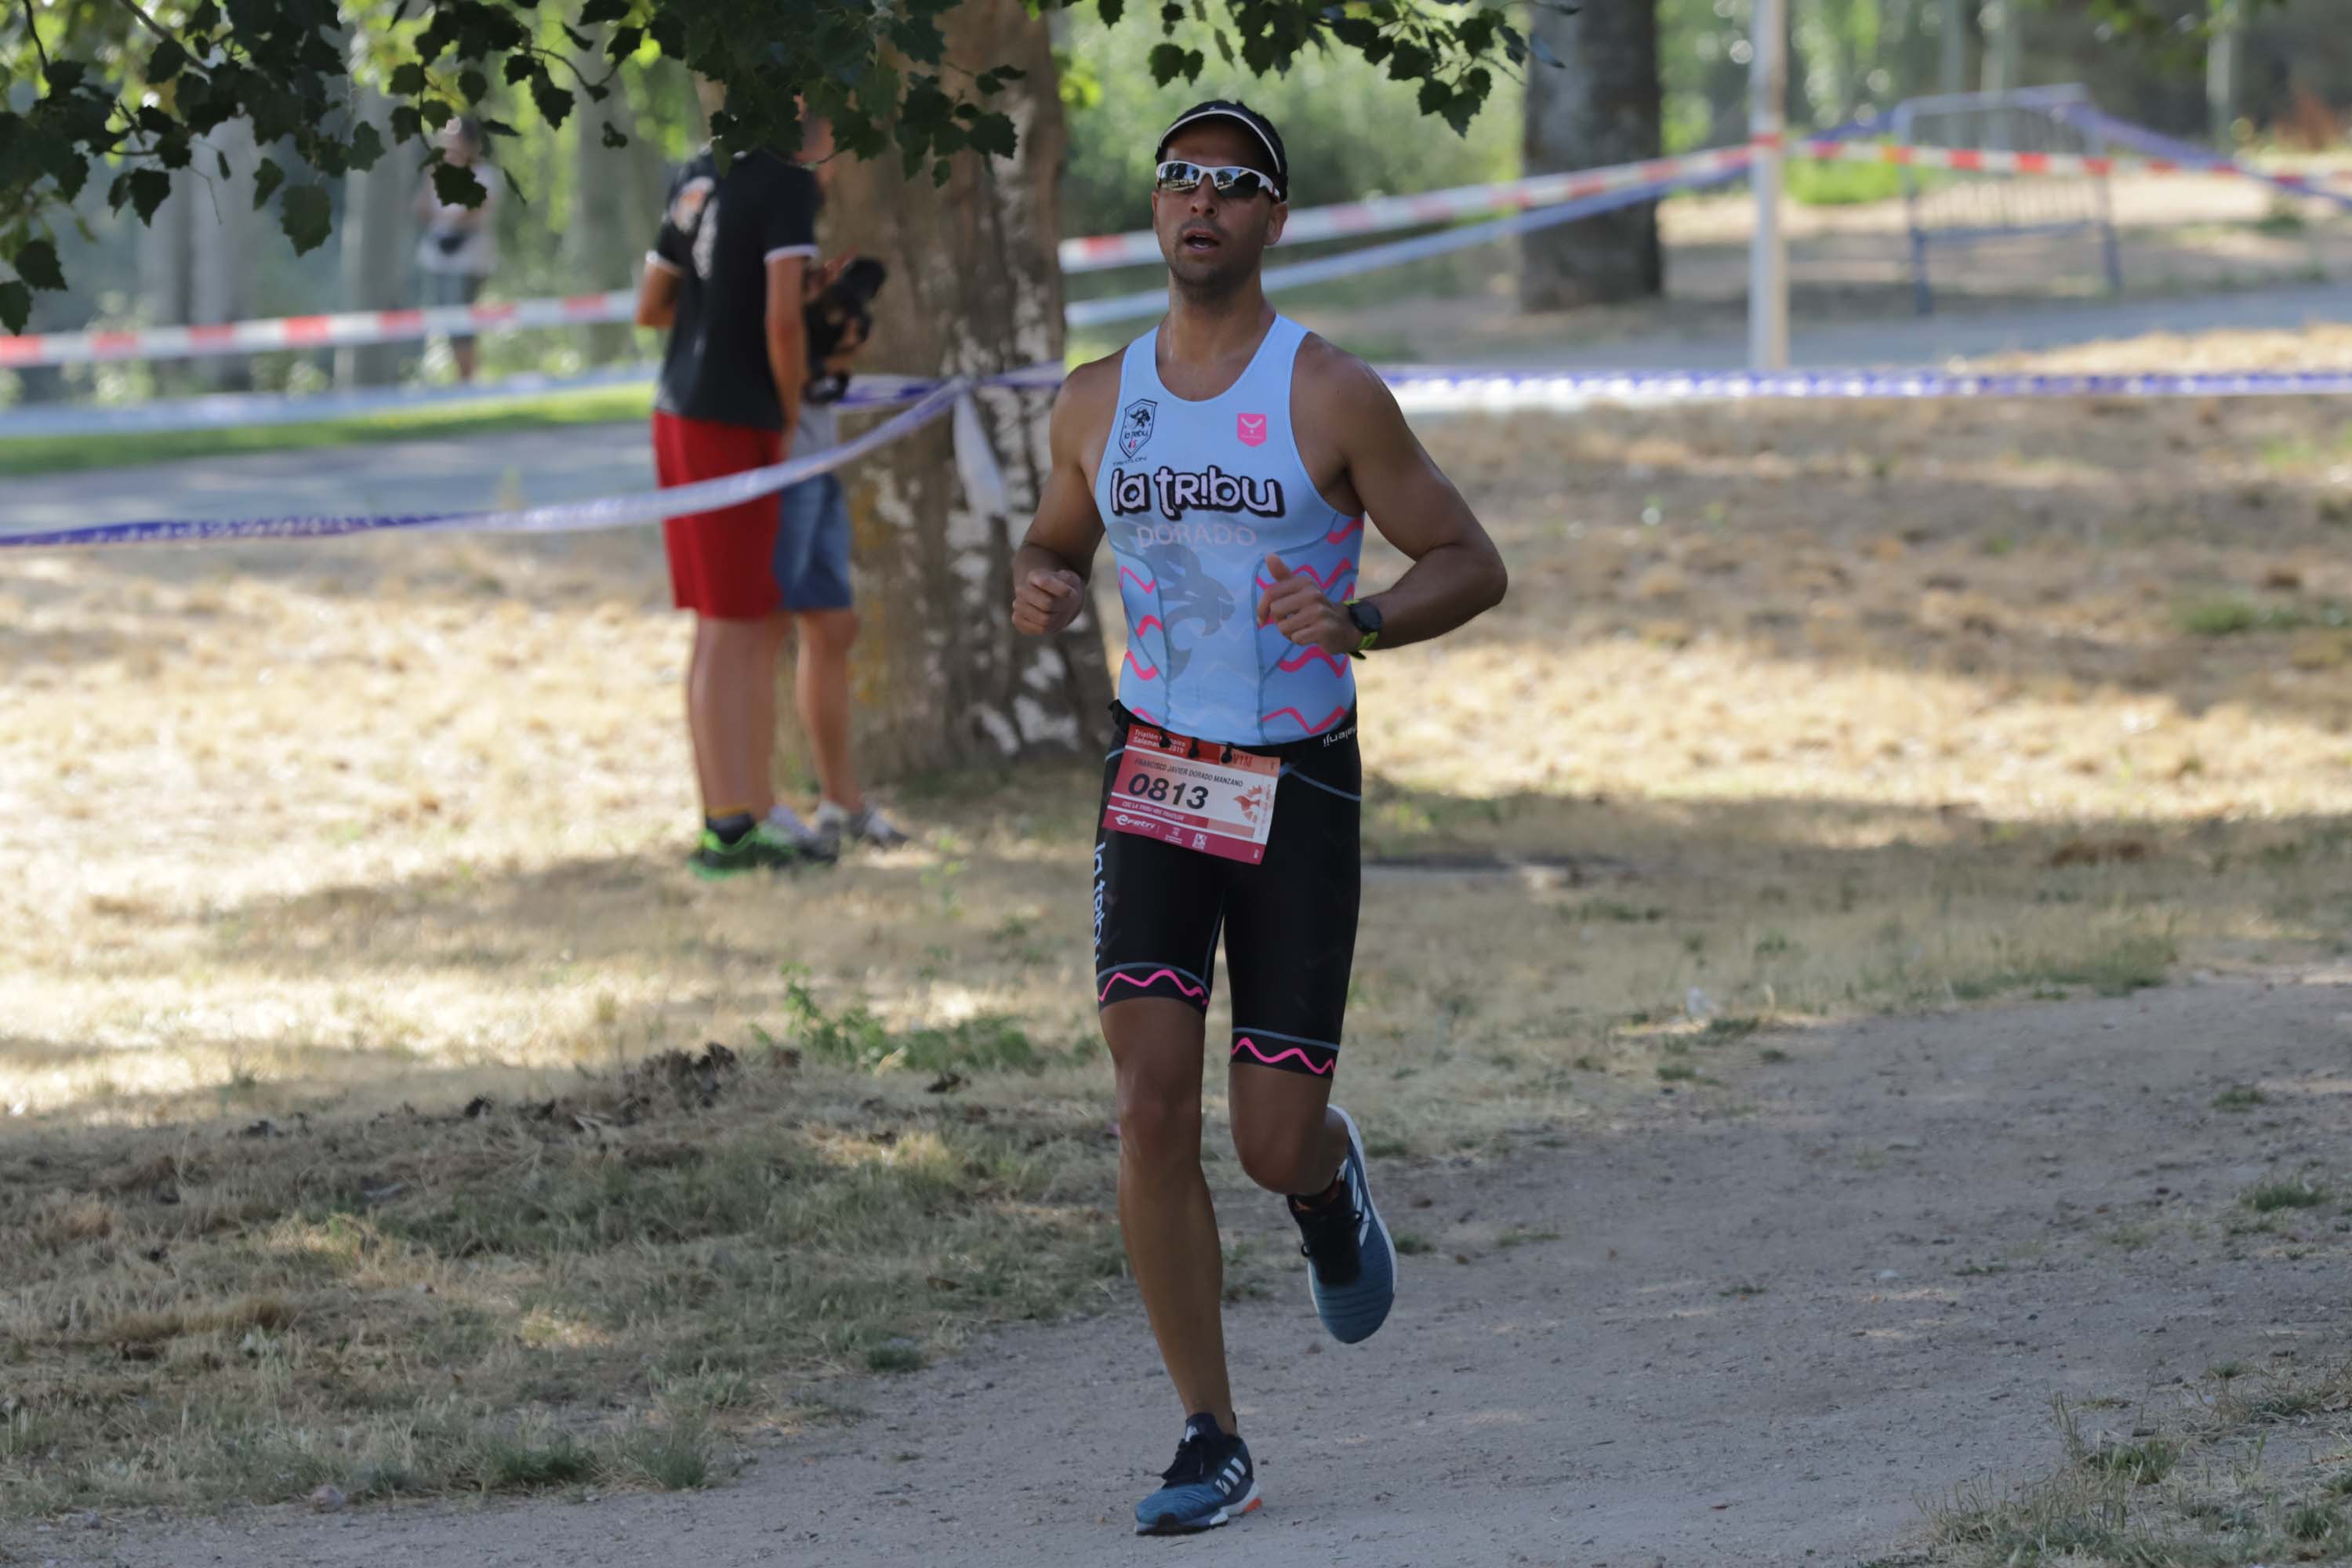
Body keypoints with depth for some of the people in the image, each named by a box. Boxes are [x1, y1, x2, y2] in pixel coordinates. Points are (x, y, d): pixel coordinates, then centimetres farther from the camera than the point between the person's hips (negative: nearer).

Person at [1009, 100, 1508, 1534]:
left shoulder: (1332, 397, -9)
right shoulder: (1097, 402, 3)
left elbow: (1472, 566, -5)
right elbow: (1057, 542, 21)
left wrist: (1361, 623, -25)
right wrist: (1043, 593, -4)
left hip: (1302, 786, -2)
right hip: (1157, 776, 2)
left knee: (1273, 1146, -2)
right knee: (1152, 1105, -13)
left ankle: (1332, 1179, 38)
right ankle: (1214, 1445, -4)